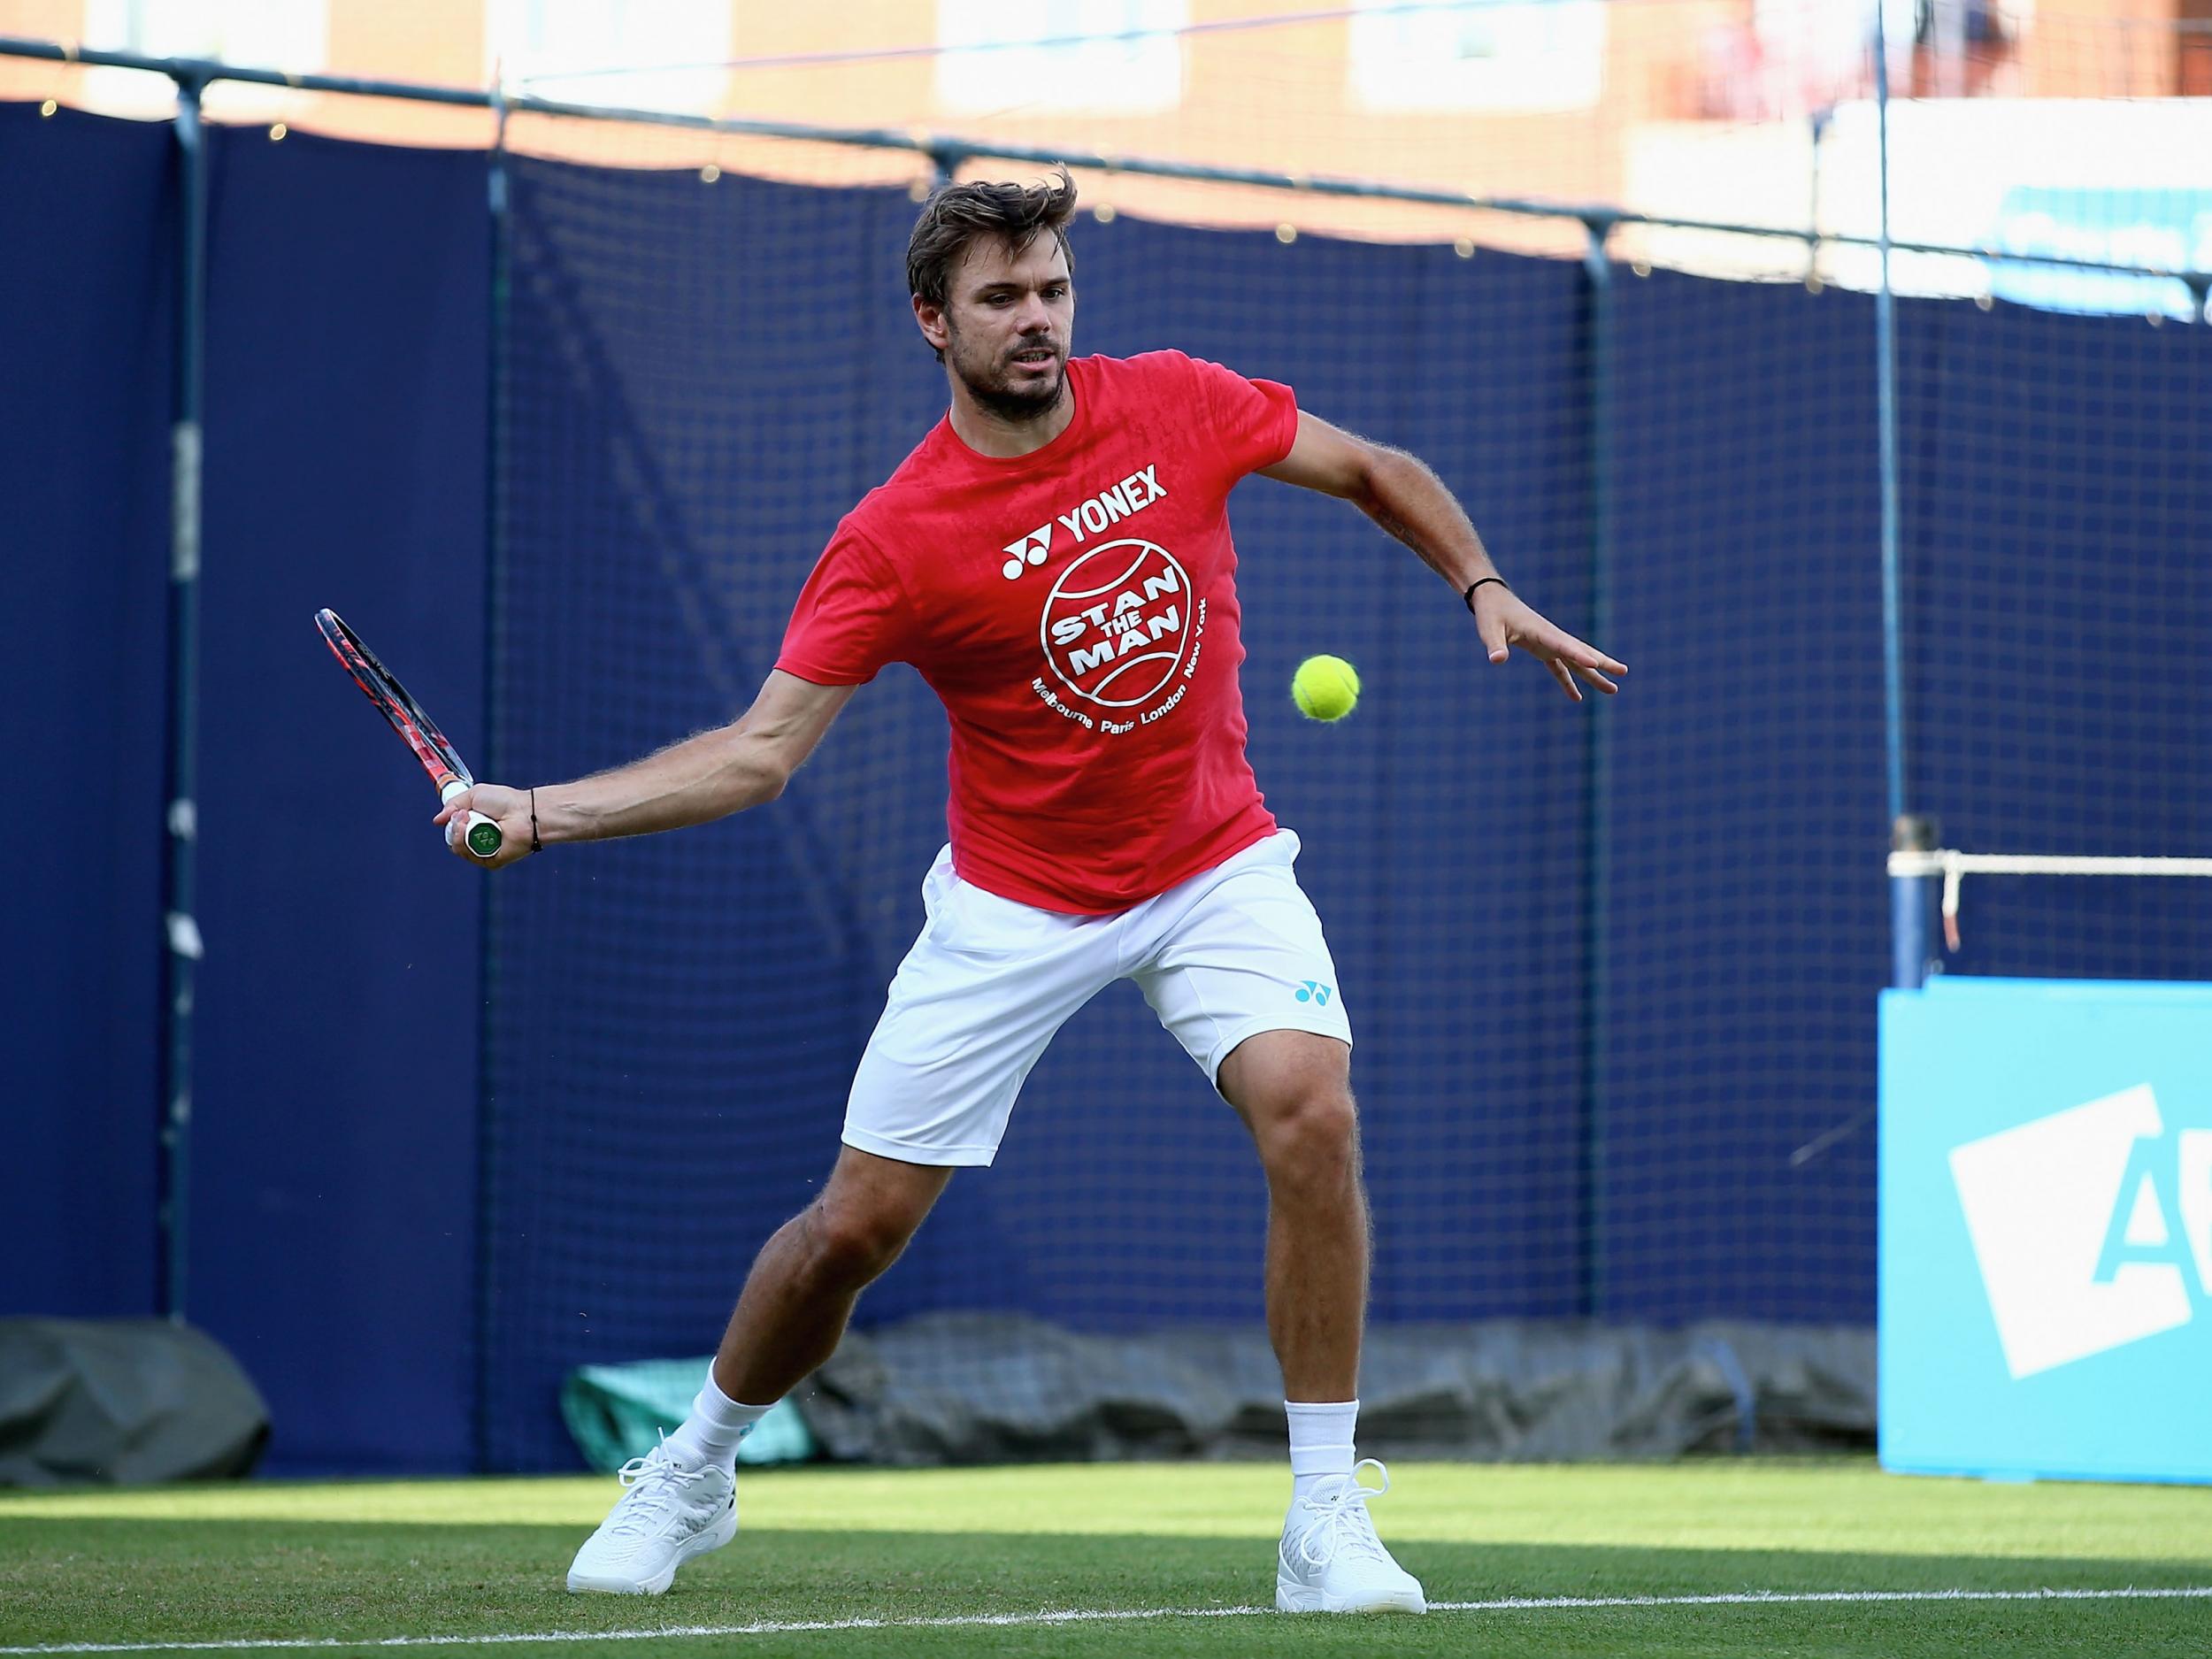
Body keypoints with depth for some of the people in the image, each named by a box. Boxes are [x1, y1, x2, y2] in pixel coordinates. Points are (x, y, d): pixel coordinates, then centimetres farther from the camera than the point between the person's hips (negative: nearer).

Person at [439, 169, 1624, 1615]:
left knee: (1311, 1114, -26)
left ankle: (1329, 1522, -18)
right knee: (855, 1226, 1)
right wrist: (543, 812, -25)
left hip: (1214, 870, 1)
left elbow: (1376, 472, 8)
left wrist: (1484, 585, -5)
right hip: (1015, 905, -1)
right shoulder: (893, 541, -16)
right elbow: (762, 749, -15)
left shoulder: (1176, 406, -8)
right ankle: (697, 1472, 30)